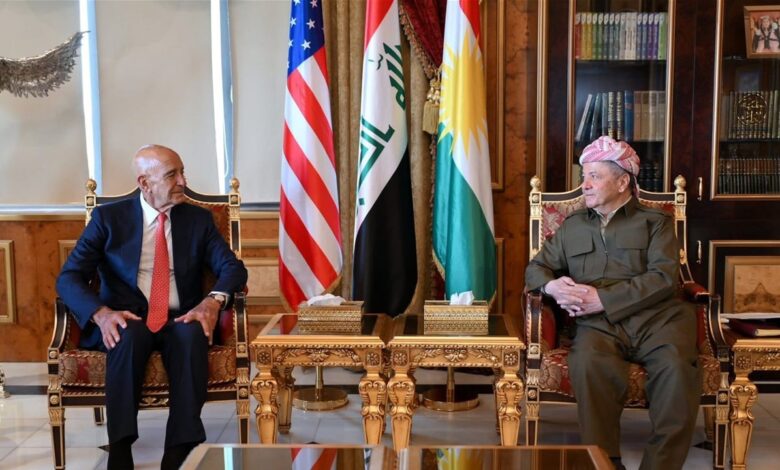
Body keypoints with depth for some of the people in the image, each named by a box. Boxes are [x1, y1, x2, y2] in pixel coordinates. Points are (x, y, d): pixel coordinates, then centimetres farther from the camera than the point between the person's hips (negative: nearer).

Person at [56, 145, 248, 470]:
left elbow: (233, 268, 2)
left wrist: (213, 300, -21)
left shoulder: (199, 219, 11)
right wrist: (101, 312, -23)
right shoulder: (108, 218, 5)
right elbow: (69, 277, -3)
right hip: (126, 321, -1)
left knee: (192, 336, -34)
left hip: (180, 321, 1)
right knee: (129, 335, -37)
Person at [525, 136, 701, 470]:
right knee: (588, 364, -34)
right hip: (599, 324, 1)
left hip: (655, 317, -1)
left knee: (677, 366, -34)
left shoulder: (655, 221, 15)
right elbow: (536, 268, 25)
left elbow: (664, 276, 0)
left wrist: (602, 299, -11)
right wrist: (552, 286, -2)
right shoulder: (571, 226, 26)